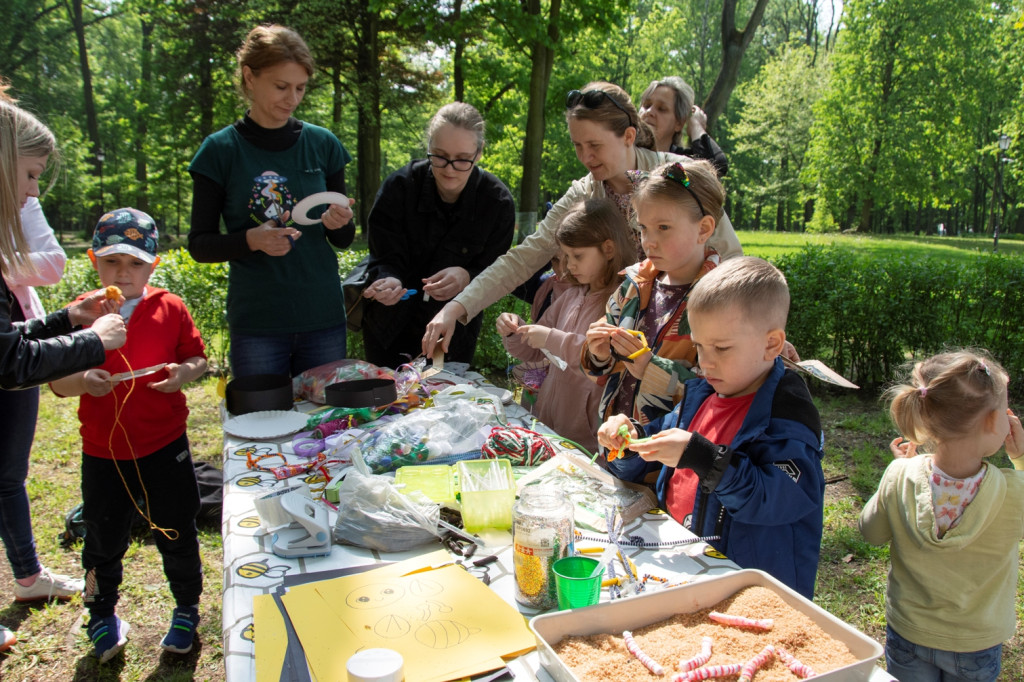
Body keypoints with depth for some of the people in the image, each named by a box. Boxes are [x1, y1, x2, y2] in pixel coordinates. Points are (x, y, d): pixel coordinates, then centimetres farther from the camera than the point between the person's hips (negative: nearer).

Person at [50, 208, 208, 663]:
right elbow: (56, 381, -1)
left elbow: (198, 357, 5)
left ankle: (187, 608, 35)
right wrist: (83, 381, -23)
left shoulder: (170, 308, -3)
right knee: (103, 540, 15)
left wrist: (184, 372, -18)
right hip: (103, 450, 1)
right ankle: (102, 615, 41)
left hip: (164, 445, 0)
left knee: (176, 534, 12)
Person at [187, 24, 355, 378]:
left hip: (323, 319, 2)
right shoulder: (220, 150, -1)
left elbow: (344, 241, 10)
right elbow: (199, 245, 0)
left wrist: (339, 223, -13)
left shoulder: (322, 144, 5)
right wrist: (251, 240, -18)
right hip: (256, 324, -2)